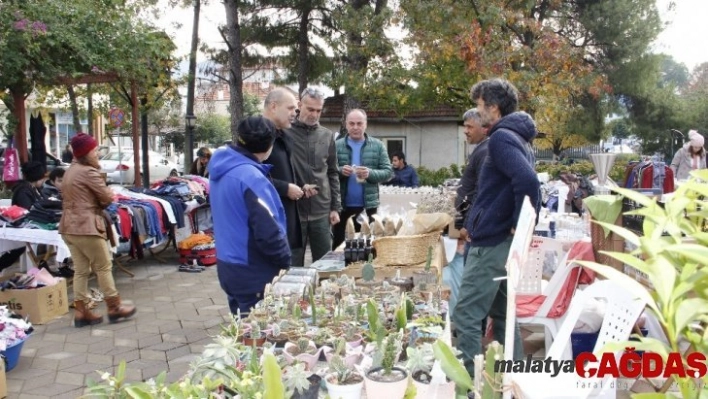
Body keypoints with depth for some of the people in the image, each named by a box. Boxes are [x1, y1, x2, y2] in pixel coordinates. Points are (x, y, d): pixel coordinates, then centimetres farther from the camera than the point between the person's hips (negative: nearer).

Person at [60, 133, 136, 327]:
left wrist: (94, 201, 5)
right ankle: (114, 308, 9)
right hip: (86, 227, -9)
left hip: (69, 227, 9)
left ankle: (80, 312, 14)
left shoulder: (70, 171, 16)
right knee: (104, 267, 1)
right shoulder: (89, 172, -14)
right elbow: (108, 198, -13)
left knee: (81, 270, 11)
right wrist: (109, 194, 8)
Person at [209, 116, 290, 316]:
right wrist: (285, 261, -10)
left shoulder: (222, 167, 5)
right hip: (252, 272, -9)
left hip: (229, 266, 9)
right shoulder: (251, 177, -23)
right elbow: (267, 231, -23)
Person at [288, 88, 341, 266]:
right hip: (293, 210, -3)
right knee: (294, 263, 6)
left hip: (322, 211, 3)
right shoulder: (285, 133, -3)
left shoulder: (327, 135, 9)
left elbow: (332, 174, 12)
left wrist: (335, 207, 7)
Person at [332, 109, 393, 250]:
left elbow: (388, 172, 0)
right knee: (339, 247, 6)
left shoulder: (378, 145, 5)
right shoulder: (337, 145, 3)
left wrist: (370, 173, -18)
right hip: (342, 206, 0)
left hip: (368, 206, 0)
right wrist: (339, 171, -19)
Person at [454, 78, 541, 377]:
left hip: (491, 242, -10)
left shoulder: (501, 137, -15)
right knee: (502, 314, 17)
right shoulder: (517, 137, 16)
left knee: (466, 317, -4)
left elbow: (527, 181, -31)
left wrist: (520, 225, -20)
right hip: (502, 240, 10)